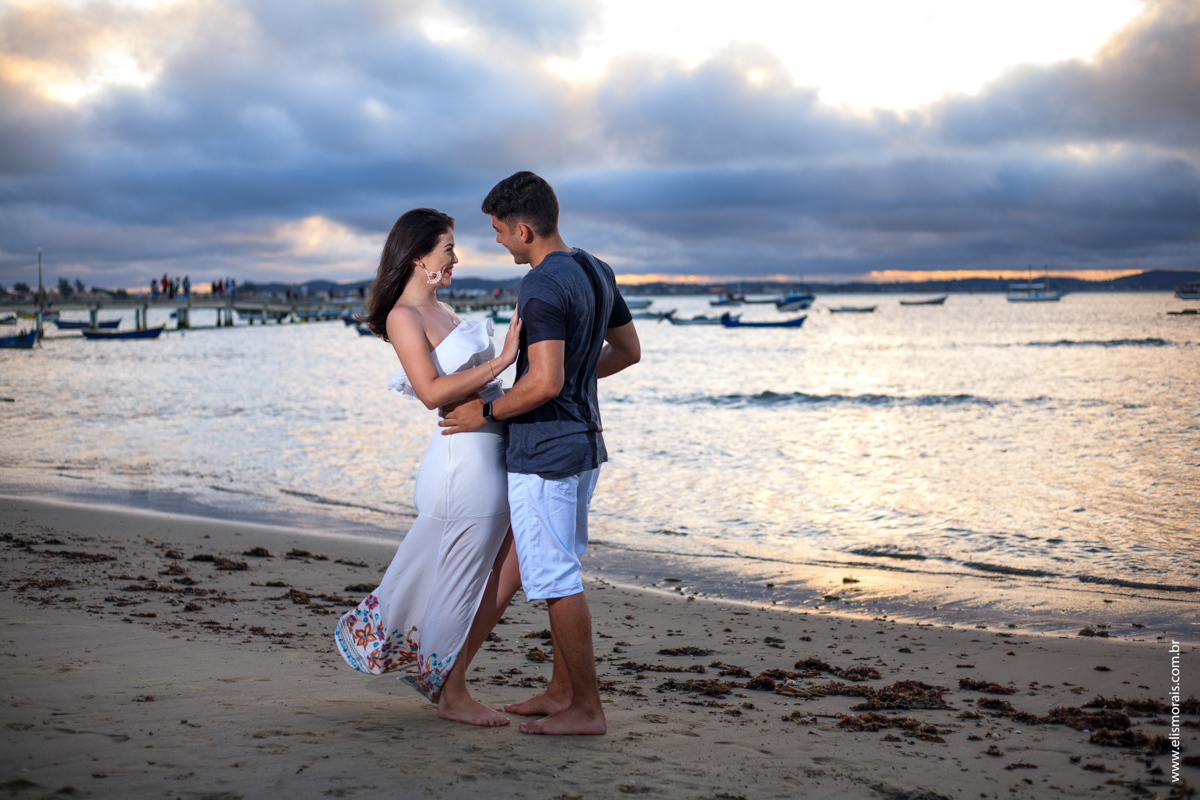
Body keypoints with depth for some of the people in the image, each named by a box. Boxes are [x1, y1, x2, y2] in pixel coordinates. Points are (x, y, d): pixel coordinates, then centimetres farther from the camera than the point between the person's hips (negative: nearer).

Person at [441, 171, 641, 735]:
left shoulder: (542, 287, -20)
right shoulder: (597, 272, 9)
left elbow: (544, 382, -27)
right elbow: (628, 350, 17)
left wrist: (486, 413, -14)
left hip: (543, 450, -10)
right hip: (583, 439, 10)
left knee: (555, 579, -2)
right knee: (560, 570, 18)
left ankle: (587, 709, 4)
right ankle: (561, 691, 26)